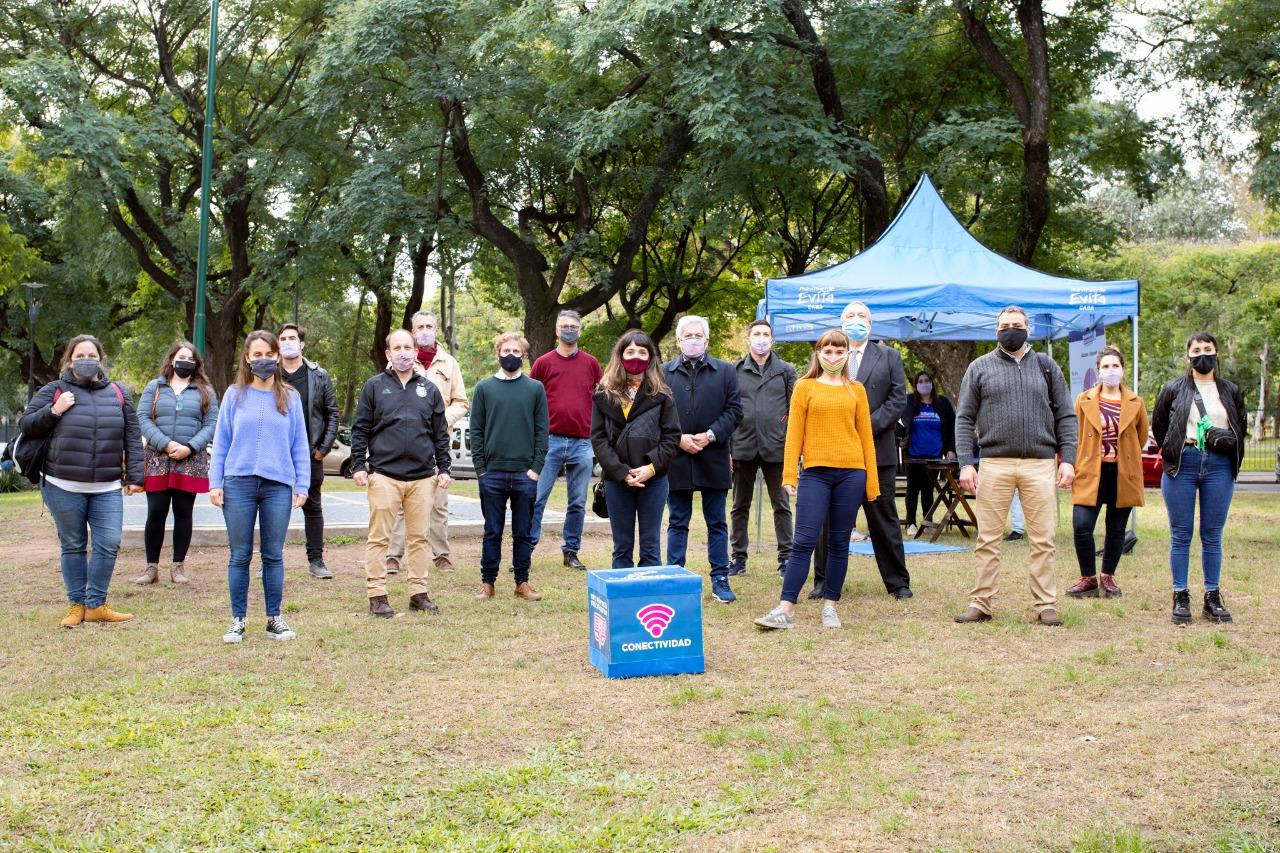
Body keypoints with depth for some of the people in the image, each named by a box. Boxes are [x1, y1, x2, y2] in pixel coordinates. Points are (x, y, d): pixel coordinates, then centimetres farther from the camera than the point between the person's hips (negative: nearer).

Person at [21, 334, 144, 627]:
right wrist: (54, 411, -12)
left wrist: (134, 476, 4)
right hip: (64, 488, -2)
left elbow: (132, 437, 10)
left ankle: (96, 605, 8)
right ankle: (76, 605, 18)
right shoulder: (54, 391, 4)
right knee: (73, 546, 7)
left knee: (109, 545, -5)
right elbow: (26, 426, 4)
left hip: (107, 490, 2)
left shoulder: (117, 393, 10)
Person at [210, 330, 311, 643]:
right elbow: (221, 442, 6)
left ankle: (274, 618, 15)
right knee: (240, 556, 4)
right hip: (239, 484, 0)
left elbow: (300, 444, 8)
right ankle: (238, 620, 12)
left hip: (278, 485, 0)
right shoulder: (235, 395, 5)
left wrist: (302, 485, 2)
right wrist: (215, 483, -1)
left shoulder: (290, 397, 7)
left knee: (273, 555, 7)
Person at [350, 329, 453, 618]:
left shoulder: (429, 389, 13)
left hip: (422, 478, 3)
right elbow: (360, 429, 3)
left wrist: (443, 468, 8)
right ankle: (376, 596, 5)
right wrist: (358, 466, -4)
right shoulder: (374, 386, 5)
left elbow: (441, 434, 14)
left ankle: (419, 592, 15)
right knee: (379, 537, -1)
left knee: (419, 537, 7)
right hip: (384, 475, -3)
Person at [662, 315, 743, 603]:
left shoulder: (725, 371, 6)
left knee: (717, 523, 7)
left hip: (714, 459, 0)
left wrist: (710, 435, -11)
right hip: (677, 459, 0)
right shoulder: (664, 372, 5)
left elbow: (734, 410, 1)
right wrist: (678, 439, -12)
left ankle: (720, 579, 13)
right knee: (677, 523, 7)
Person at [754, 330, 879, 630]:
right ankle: (786, 609, -6)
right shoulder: (805, 387, 5)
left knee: (839, 543, 7)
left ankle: (830, 606, 16)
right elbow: (794, 432, 2)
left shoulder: (856, 390, 10)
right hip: (815, 472, -2)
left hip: (851, 473, 2)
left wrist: (871, 481, 6)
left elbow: (866, 435, 9)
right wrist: (789, 475, -6)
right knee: (804, 541, -6)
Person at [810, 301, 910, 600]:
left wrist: (868, 426, -11)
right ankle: (825, 580, 14)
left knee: (883, 517, 6)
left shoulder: (889, 357, 9)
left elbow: (898, 400, 1)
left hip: (876, 449, 0)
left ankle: (897, 581, 13)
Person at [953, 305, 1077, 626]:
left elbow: (1065, 417, 11)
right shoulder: (980, 368, 9)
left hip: (1040, 464, 1)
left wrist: (1068, 459, 0)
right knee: (988, 540, 2)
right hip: (995, 464, 0)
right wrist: (965, 463, -4)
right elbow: (964, 419, 6)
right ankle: (980, 603, 9)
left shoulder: (1046, 367, 12)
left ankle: (1046, 606, 9)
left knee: (1043, 540, 2)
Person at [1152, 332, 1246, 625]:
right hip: (1182, 465, -1)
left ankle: (1213, 599, 13)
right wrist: (1171, 452, 6)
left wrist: (1227, 440, -1)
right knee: (1181, 535, 1)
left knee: (1212, 536, 6)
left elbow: (1241, 427, 18)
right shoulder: (1173, 389, 5)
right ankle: (1181, 598, 7)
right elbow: (1158, 425, 11)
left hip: (1219, 467, 2)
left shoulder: (1230, 391, 11)